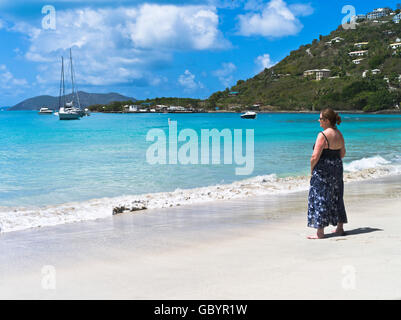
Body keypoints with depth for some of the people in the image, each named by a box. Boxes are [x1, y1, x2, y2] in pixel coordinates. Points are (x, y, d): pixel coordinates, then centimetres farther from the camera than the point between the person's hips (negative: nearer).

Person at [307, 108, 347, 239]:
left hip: (323, 170, -8)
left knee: (319, 199, -2)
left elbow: (315, 156, -20)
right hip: (337, 169, 8)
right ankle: (340, 228, 25)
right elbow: (342, 153, 16)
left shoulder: (323, 135, -18)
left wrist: (312, 169, -5)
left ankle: (320, 232, 0)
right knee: (336, 198, 17)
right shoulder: (339, 134, 7)